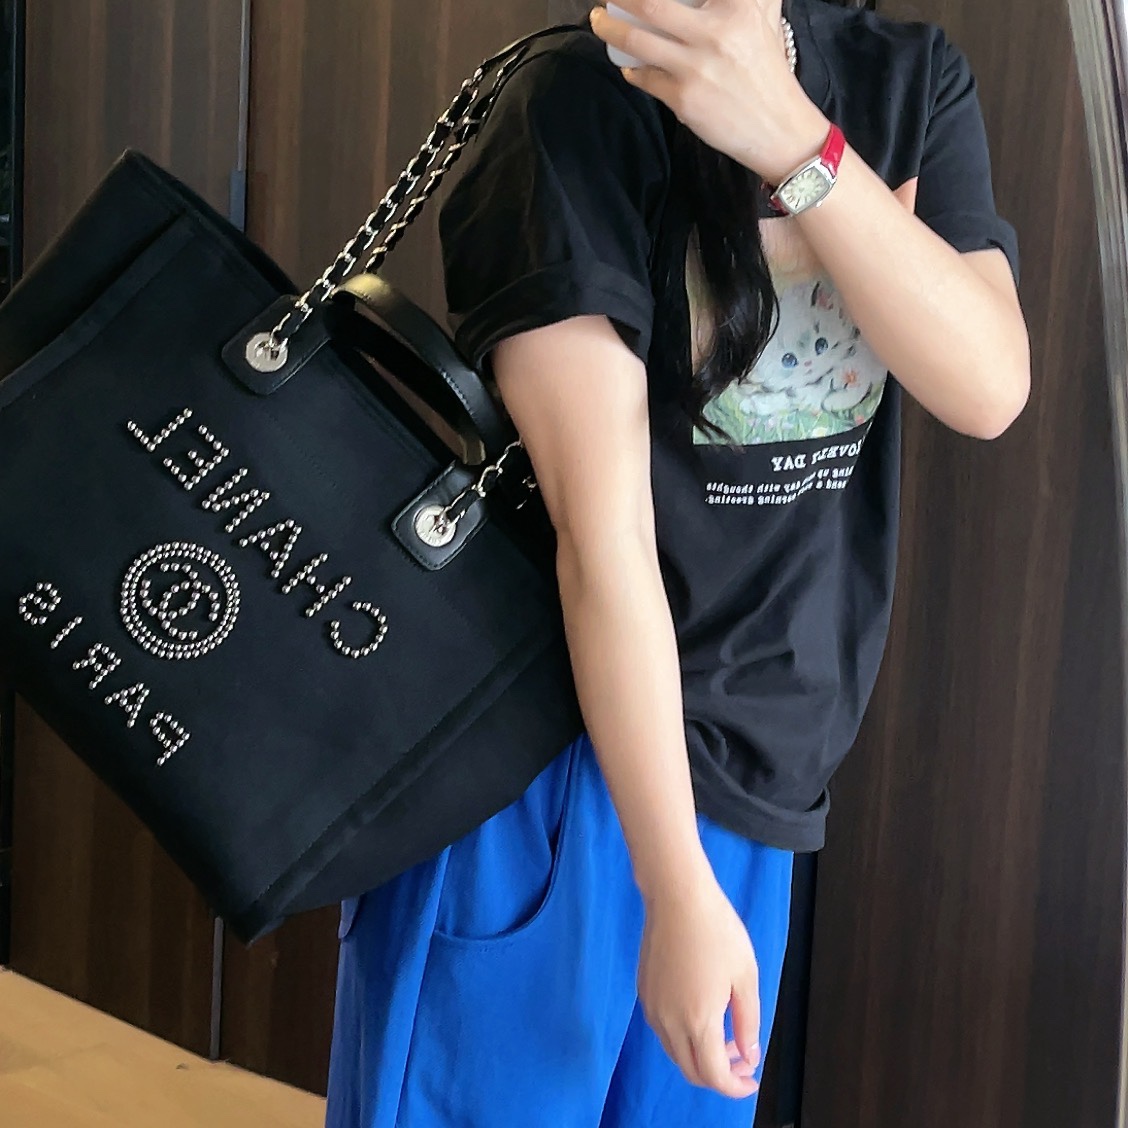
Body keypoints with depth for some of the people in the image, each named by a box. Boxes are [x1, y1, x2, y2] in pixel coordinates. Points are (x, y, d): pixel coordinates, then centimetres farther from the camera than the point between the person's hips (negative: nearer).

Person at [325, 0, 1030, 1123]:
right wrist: (679, 891, -19)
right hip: (555, 759, -5)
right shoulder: (581, 104, -13)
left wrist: (788, 140, -22)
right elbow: (602, 531, -18)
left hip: (760, 771, 5)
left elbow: (989, 387, -10)